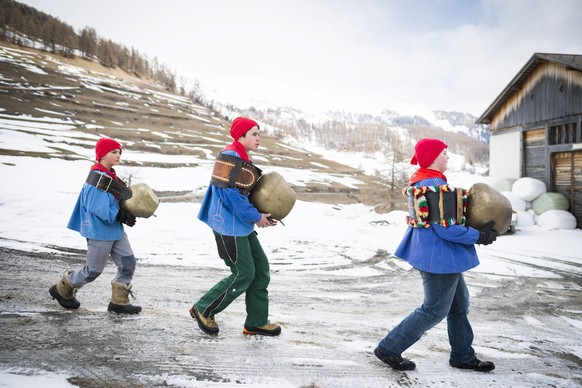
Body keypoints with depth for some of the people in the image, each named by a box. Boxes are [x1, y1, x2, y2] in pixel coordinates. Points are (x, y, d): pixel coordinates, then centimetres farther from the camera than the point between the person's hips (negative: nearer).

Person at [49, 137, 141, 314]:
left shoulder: (111, 176, 8)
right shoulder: (97, 178, -20)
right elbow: (98, 208, -25)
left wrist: (127, 214, 1)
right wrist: (121, 216, -21)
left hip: (116, 230, 9)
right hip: (99, 232, -9)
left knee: (128, 263, 5)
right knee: (94, 270, 7)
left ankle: (119, 301, 18)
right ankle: (63, 289, 32)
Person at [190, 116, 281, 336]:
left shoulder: (242, 159, 15)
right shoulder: (229, 157, -16)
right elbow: (228, 193, -23)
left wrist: (263, 215, 6)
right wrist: (255, 217, -17)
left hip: (241, 226, 10)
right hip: (228, 226, -10)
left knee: (261, 268, 10)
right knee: (244, 274, -2)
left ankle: (256, 322, 20)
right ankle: (203, 310, 16)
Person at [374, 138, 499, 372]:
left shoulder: (419, 181, 8)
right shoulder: (436, 186, -24)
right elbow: (445, 228, -25)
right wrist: (479, 236, -14)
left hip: (432, 252, 10)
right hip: (439, 256, -10)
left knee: (459, 304, 21)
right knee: (435, 311, 4)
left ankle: (463, 356, 35)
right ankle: (389, 349, 12)